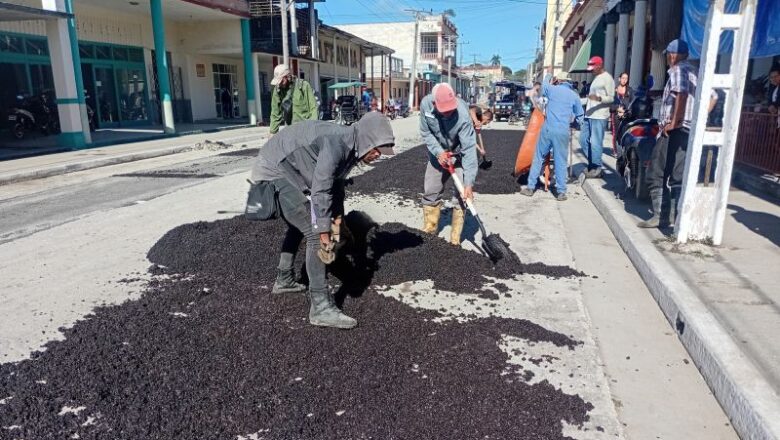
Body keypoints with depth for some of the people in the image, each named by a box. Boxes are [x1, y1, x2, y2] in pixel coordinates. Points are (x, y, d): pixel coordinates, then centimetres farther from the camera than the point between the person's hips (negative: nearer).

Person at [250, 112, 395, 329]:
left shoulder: (349, 147, 3)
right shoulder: (336, 143, -27)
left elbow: (336, 184, 14)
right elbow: (320, 191, -30)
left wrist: (337, 218, 11)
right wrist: (324, 234, -27)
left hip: (281, 170, 11)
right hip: (275, 171, -11)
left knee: (298, 226, 26)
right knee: (314, 233, -15)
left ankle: (284, 280, 43)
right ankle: (321, 307, -14)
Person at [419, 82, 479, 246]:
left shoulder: (462, 116, -36)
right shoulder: (425, 104, -24)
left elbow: (469, 149, -37)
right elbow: (426, 132, -10)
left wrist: (469, 182, -41)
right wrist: (438, 152, -25)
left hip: (459, 155, -4)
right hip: (438, 153, 4)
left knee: (462, 195, -9)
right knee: (430, 192, 9)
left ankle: (455, 238, 2)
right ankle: (430, 228, 28)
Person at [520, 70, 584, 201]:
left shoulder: (552, 89, 6)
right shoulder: (574, 95, 8)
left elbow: (543, 87, 32)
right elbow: (580, 116, 18)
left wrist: (548, 75, 49)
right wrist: (573, 121, 38)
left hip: (548, 128, 0)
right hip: (563, 131, 0)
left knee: (538, 157, 9)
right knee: (561, 161, 4)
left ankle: (530, 187, 10)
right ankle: (561, 192, 5)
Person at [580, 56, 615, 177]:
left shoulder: (607, 78, -6)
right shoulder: (596, 78, 20)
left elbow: (611, 98, -12)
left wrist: (598, 98, -28)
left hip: (599, 116, -9)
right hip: (589, 115, 9)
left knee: (595, 142, -9)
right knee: (583, 139, 10)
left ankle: (597, 168, -3)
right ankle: (592, 164, 19)